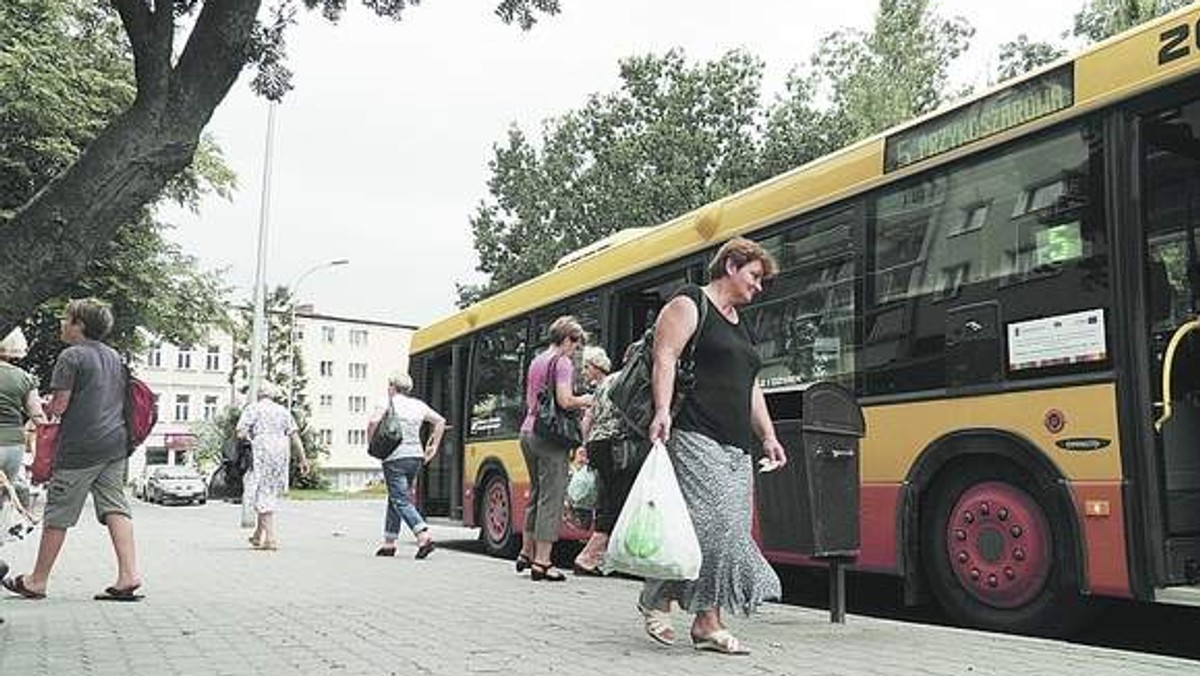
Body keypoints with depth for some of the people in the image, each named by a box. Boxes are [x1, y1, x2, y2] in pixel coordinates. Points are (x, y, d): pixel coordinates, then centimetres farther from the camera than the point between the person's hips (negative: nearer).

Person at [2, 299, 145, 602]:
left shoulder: (71, 356, -7)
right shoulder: (115, 356, 15)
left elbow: (59, 405, -11)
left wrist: (46, 409, 9)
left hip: (80, 447, -6)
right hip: (117, 442, 7)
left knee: (58, 514, 5)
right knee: (115, 508, 2)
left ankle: (37, 580, 18)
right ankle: (129, 574, -8)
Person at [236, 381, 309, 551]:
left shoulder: (252, 409, 2)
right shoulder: (283, 411, 13)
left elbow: (241, 433, -9)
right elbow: (295, 436, 5)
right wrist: (302, 459, 5)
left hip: (261, 456, -4)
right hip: (280, 456, 5)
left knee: (263, 495, -3)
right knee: (270, 494, 16)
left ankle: (271, 538, -9)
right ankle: (258, 535, 23)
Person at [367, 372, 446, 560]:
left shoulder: (388, 403, -5)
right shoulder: (419, 405, 11)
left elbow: (374, 421, -21)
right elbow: (440, 421, 15)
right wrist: (434, 446, 18)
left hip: (395, 458, -6)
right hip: (416, 457, 6)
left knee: (401, 501, -6)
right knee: (395, 498, 18)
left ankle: (424, 536, -22)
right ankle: (389, 543, 21)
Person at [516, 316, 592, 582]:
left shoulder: (536, 362, 18)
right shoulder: (563, 362, -8)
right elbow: (565, 400, -20)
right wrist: (585, 401, 0)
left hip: (528, 431, 9)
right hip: (550, 436, -9)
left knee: (536, 493, 18)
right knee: (552, 497, -4)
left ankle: (527, 553, 25)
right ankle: (541, 562, -3)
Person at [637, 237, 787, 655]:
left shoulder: (741, 325, 26)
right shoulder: (689, 305, 1)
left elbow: (751, 388, 26)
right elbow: (665, 358, -11)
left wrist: (768, 436, 18)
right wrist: (662, 411, -24)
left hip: (736, 448, 9)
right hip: (695, 437, -9)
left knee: (731, 533, 2)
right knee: (707, 521, -16)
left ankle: (707, 623, 6)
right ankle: (655, 599, 2)